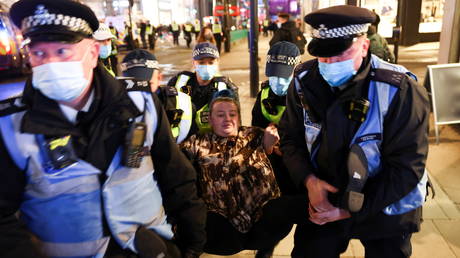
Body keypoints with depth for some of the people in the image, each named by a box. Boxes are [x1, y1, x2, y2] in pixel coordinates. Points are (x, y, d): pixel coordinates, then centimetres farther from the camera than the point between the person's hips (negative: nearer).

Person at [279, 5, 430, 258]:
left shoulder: (400, 91, -23)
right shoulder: (305, 80, -11)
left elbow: (406, 168, -21)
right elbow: (290, 137, -3)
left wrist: (349, 210, -21)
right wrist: (309, 180, -20)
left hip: (386, 210, -2)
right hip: (323, 201, 3)